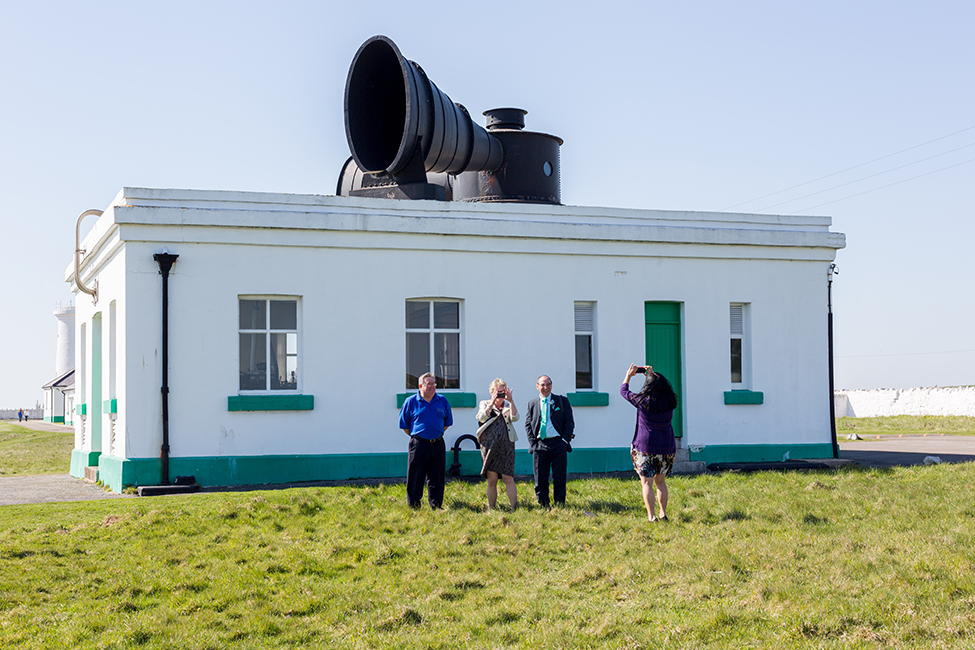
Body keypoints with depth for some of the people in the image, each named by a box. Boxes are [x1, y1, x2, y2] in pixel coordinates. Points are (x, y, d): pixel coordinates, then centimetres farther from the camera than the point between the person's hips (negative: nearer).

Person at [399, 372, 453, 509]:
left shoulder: (442, 401, 7)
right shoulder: (411, 402, -1)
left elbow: (447, 422, 18)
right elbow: (404, 424, 7)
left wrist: (437, 434, 12)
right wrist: (416, 436, 5)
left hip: (438, 445, 3)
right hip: (419, 445, -3)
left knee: (437, 477, 6)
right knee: (415, 477, 0)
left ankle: (436, 506, 14)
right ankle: (414, 506, 8)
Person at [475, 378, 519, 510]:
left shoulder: (508, 407, 16)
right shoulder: (484, 404, 13)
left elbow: (514, 418, -4)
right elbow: (482, 418, -7)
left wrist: (511, 401, -12)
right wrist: (492, 402, -14)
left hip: (506, 446, 0)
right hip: (489, 445, 0)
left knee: (508, 479, -7)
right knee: (492, 481, 1)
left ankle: (515, 508, -6)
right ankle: (491, 509, 7)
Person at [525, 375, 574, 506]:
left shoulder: (562, 401, 7)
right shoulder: (532, 404, 12)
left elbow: (569, 422, 4)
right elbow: (528, 425, 12)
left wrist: (565, 440, -6)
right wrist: (533, 442, 0)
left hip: (558, 443, -1)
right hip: (539, 445, 1)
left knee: (559, 478, 0)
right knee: (540, 479, 2)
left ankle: (559, 505, 7)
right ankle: (543, 505, 10)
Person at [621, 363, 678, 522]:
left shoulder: (643, 401, -10)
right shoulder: (669, 402, 1)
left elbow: (623, 391, 7)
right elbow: (663, 389, 27)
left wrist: (628, 375, 23)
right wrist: (653, 375, 35)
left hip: (647, 448, -5)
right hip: (667, 447, 5)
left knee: (647, 483, -1)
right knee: (661, 481, 18)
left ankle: (652, 517, -7)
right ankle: (663, 514, 19)